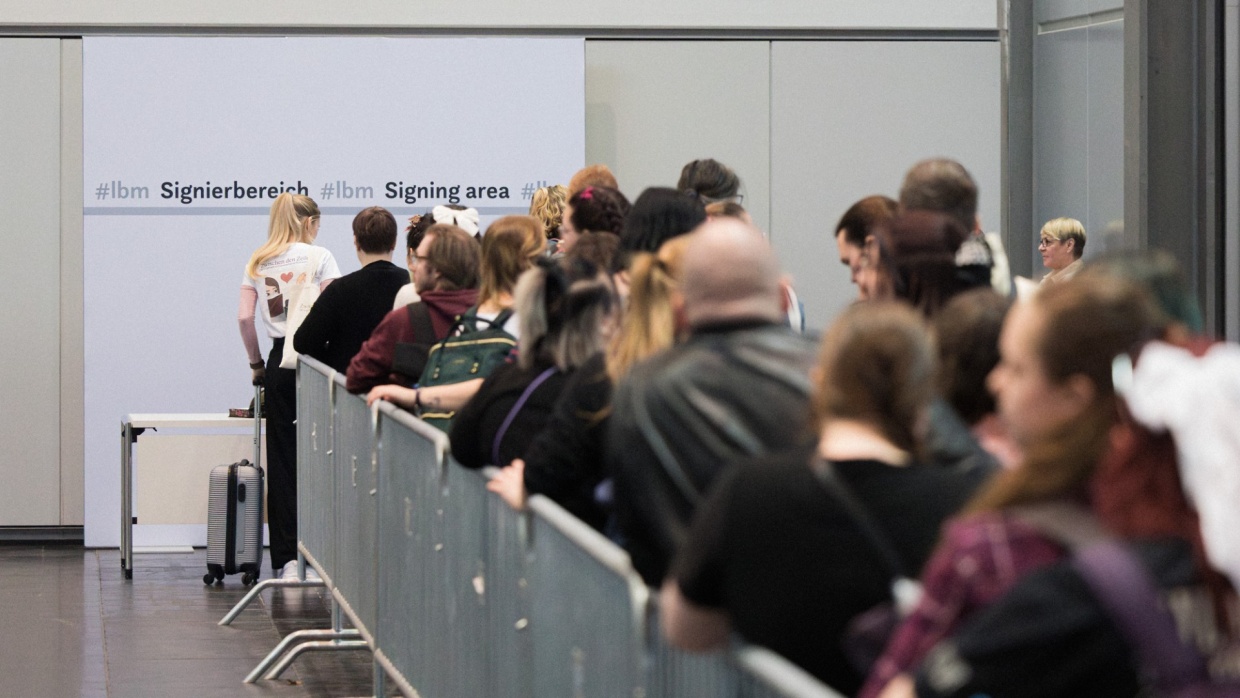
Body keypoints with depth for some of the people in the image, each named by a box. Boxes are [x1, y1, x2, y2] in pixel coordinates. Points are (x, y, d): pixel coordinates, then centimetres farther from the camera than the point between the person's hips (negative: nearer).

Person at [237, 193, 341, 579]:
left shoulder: (257, 263, 11)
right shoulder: (318, 257, 0)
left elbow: (244, 317, 3)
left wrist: (255, 363, 12)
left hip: (279, 361, 3)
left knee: (281, 459, 5)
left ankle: (286, 557, 3)